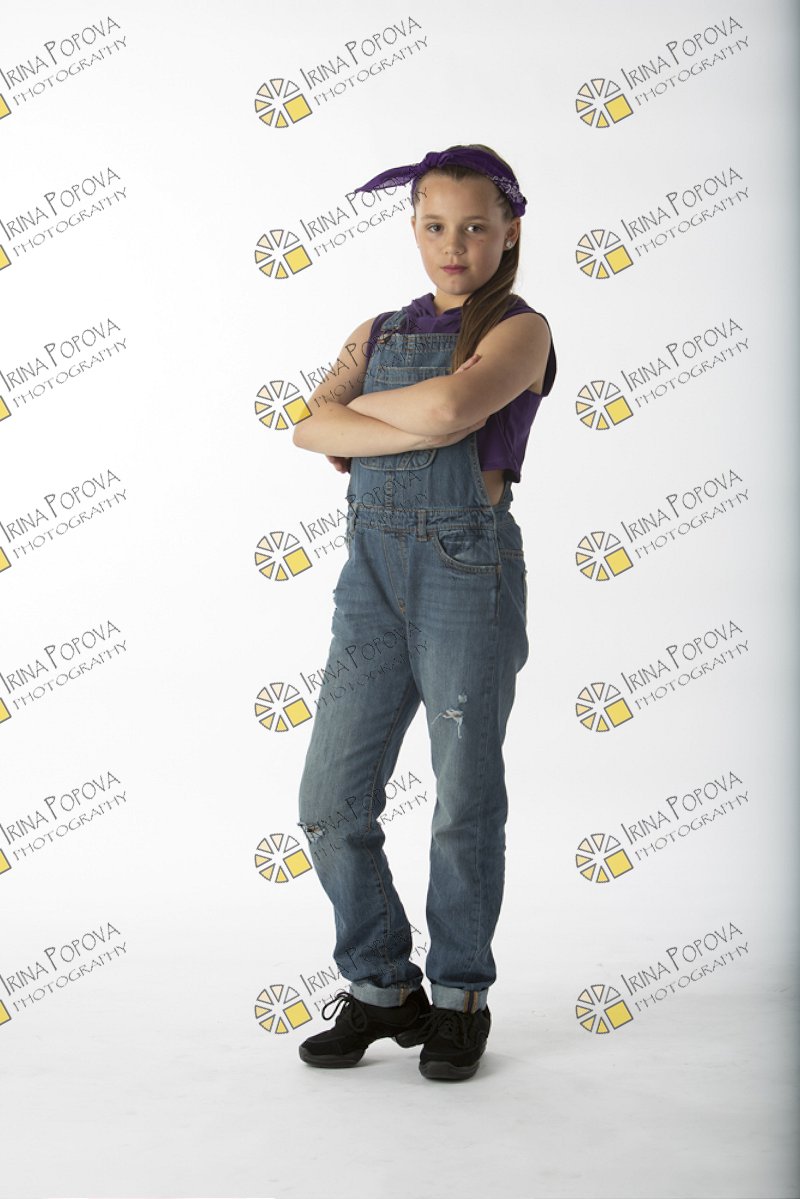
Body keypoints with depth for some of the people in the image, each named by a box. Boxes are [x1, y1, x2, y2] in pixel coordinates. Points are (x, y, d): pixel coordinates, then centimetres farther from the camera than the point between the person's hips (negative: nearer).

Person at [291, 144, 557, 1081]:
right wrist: (423, 433, -13)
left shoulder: (519, 330, 2)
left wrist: (362, 405, -2)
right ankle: (382, 988, 20)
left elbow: (453, 404, -19)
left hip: (468, 570, -4)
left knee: (465, 800, 2)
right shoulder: (378, 333, 17)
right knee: (332, 800, 2)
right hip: (373, 568, 5)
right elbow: (311, 429, -1)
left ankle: (460, 998, 20)